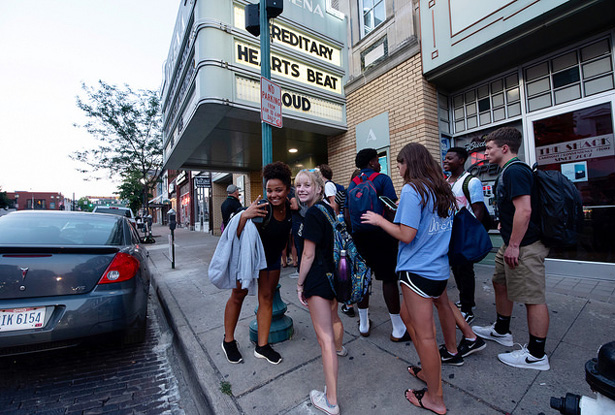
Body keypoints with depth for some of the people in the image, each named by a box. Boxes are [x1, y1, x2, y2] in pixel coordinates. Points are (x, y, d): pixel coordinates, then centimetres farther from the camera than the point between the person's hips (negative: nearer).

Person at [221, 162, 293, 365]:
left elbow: (288, 232, 3)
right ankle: (228, 341, 29)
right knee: (238, 295, 6)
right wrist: (244, 215, -47)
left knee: (266, 297, 9)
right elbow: (235, 235, -32)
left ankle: (262, 346, 23)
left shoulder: (290, 208, -15)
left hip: (272, 257, 5)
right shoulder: (261, 209, -30)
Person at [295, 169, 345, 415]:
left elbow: (308, 255, -20)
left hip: (318, 278, -9)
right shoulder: (329, 209, 7)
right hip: (334, 274, 9)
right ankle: (339, 348, 62)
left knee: (324, 337, -1)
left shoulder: (312, 214, -20)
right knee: (333, 317, 34)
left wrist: (300, 284, -10)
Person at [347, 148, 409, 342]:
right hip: (381, 234, -5)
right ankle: (398, 330, 13)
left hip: (358, 236, 5)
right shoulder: (382, 179, -3)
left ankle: (364, 325, 24)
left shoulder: (352, 184, 11)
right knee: (389, 278, 2)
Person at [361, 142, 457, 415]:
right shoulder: (442, 191, 10)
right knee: (407, 315, 24)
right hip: (439, 268, 9)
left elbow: (406, 235, -19)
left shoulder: (412, 190, -15)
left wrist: (379, 220, -6)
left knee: (424, 335, 5)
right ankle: (429, 371, 38)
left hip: (418, 270, -9)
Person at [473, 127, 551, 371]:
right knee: (500, 283, 20)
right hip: (512, 244, 11)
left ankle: (536, 355, 16)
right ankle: (501, 331, 37)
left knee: (532, 297, 1)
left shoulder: (515, 171, -18)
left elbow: (524, 210, -26)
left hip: (525, 246, -11)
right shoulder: (507, 172, 14)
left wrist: (514, 245, -24)